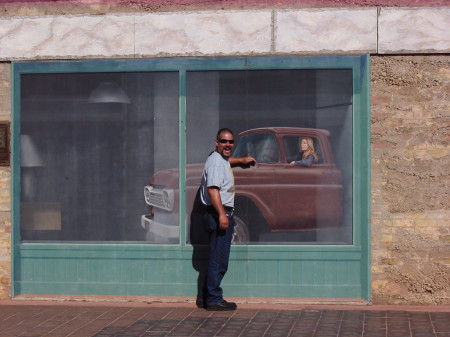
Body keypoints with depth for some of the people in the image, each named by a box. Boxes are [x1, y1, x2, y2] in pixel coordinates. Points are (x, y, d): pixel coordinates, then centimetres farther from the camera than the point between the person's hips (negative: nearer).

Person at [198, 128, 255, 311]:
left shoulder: (222, 160, 18)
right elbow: (213, 189, -24)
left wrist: (242, 160, 47)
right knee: (219, 260, -8)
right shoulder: (215, 161, -13)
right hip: (218, 214, -11)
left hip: (223, 214, 11)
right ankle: (214, 299, -5)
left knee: (217, 259, 15)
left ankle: (205, 297, 20)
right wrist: (222, 214, -29)